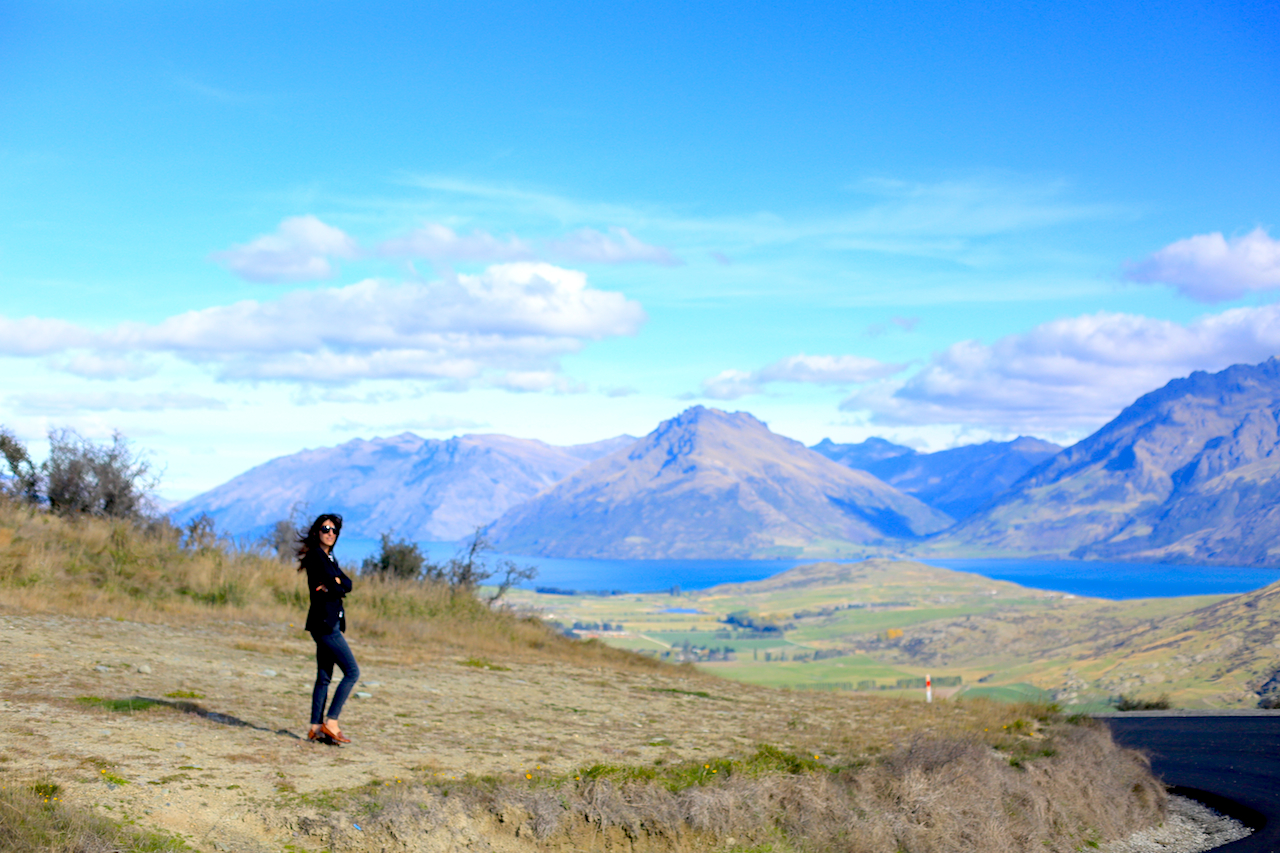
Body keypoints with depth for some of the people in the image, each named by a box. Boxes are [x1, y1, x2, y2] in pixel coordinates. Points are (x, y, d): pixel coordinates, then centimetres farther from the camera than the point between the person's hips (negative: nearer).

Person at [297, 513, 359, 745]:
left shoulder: (329, 558, 19)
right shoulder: (316, 554, -10)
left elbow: (348, 584, 9)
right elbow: (336, 588, -18)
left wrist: (335, 584, -10)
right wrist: (337, 586, 3)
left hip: (330, 623, 9)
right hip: (324, 623, -9)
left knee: (324, 677, 9)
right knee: (352, 671, -11)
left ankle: (316, 727, 12)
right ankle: (331, 723, -10)